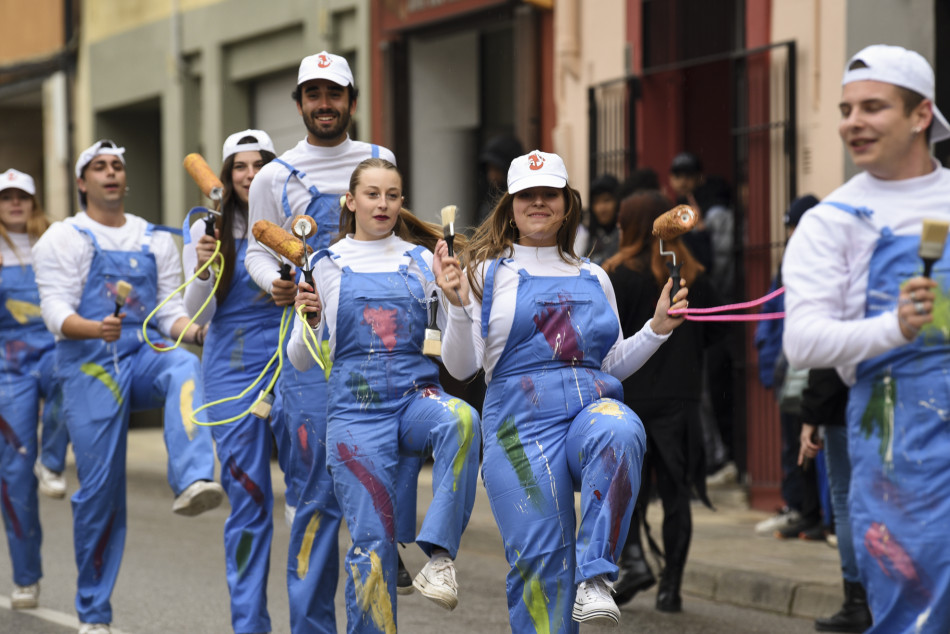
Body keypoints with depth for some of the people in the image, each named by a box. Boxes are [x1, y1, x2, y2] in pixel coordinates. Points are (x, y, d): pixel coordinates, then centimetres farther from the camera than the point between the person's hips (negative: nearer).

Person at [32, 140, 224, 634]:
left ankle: (192, 483, -55)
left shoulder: (155, 240, 17)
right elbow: (56, 312, -6)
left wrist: (191, 330, -11)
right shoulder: (62, 239, 6)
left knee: (185, 366, -34)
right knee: (99, 488, -5)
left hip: (144, 356, 2)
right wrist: (96, 329, -27)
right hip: (89, 366, -2)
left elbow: (171, 310, 12)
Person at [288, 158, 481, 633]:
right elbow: (300, 361, 7)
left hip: (416, 396, 1)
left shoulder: (421, 260, 10)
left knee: (460, 419, -35)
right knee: (372, 541, -6)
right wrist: (307, 318, -12)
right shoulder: (326, 265, 7)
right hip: (356, 406, -1)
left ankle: (439, 554, -32)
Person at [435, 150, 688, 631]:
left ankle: (594, 577, -33)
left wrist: (657, 329, 11)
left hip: (594, 406, 2)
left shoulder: (593, 277, 19)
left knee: (618, 432, -35)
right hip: (523, 422, -2)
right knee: (539, 557, -8)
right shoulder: (488, 272, 7)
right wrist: (458, 306, -17)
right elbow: (461, 367, -2)